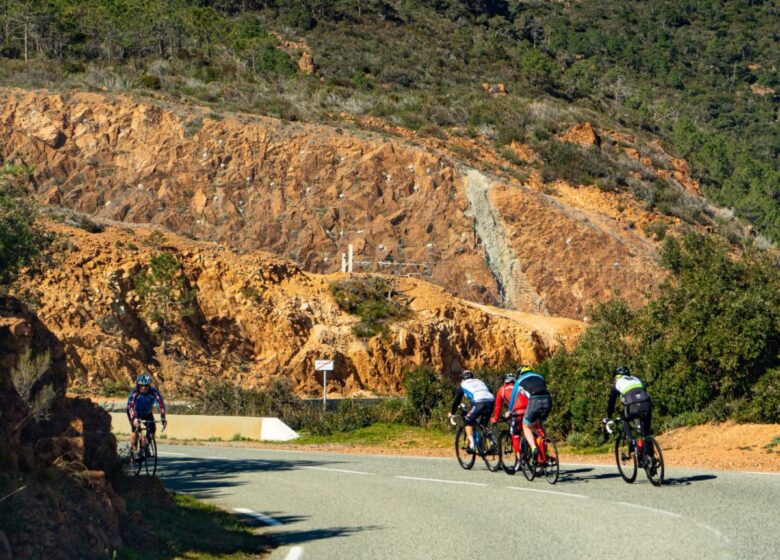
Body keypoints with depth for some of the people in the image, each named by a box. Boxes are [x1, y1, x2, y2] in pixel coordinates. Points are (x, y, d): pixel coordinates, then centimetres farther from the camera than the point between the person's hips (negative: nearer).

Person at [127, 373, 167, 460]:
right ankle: (133, 450, -10)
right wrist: (134, 419, -58)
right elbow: (130, 405, -44)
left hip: (147, 413, 3)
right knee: (136, 429, -24)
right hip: (135, 412, -3)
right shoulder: (135, 392, -33)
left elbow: (161, 403, -33)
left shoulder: (154, 392, -28)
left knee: (152, 429, -13)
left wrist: (163, 419, -45)